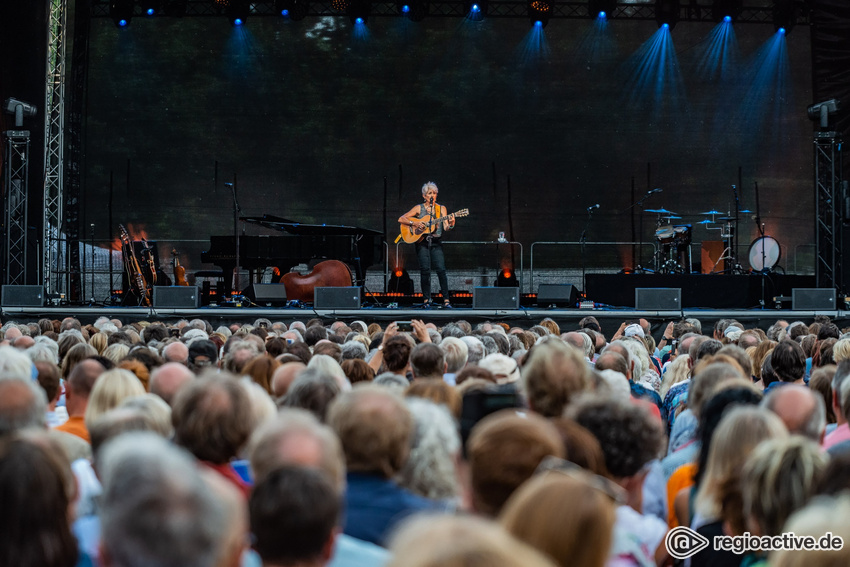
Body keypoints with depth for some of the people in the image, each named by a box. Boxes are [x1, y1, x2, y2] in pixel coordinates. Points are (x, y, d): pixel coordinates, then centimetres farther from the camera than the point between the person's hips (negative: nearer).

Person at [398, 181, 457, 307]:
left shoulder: (441, 208, 11)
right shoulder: (419, 208, 7)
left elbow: (445, 227, 2)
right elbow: (401, 219, 3)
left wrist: (451, 224, -20)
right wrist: (414, 223, -12)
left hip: (436, 243, 1)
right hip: (422, 242, -1)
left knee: (441, 269, -12)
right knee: (425, 270, -8)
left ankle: (446, 300, -11)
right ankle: (427, 299, 2)